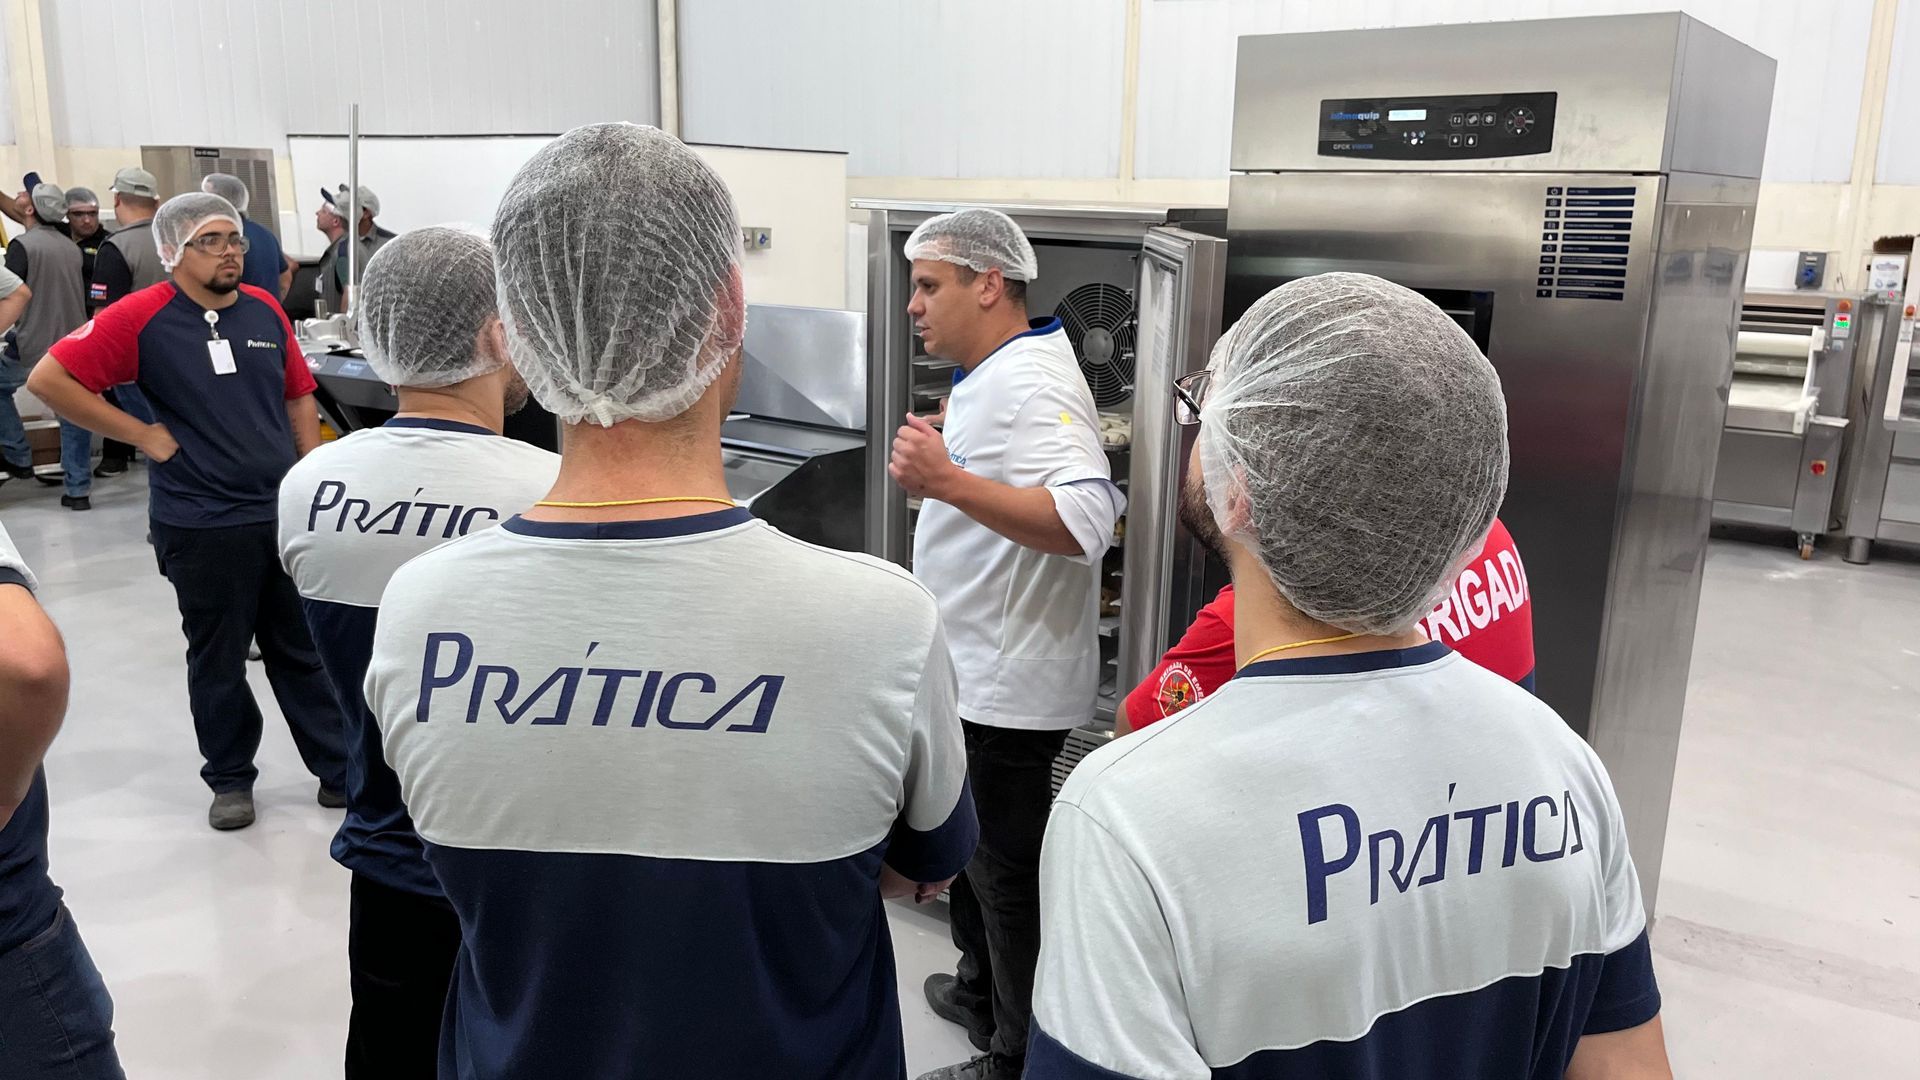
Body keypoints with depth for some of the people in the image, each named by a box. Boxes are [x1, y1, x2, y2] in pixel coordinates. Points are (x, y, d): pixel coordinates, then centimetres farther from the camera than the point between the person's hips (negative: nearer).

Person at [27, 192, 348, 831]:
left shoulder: (265, 310, 5)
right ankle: (230, 778, 27)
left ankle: (340, 770, 21)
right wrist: (141, 435, -10)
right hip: (201, 523, -3)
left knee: (304, 650, 12)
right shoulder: (141, 317, -9)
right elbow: (49, 379, -9)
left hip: (285, 512, 4)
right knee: (218, 658, 11)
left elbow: (298, 395, 13)